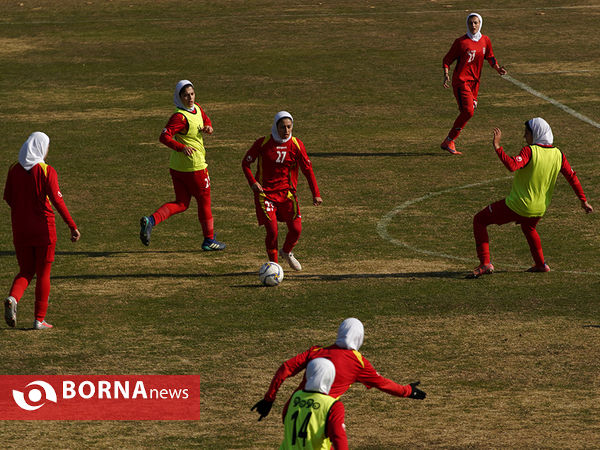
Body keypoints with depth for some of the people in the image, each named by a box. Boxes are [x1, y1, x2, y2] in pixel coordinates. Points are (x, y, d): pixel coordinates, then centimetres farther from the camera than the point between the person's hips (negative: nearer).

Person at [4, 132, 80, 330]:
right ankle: (39, 319, 8)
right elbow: (57, 200, -17)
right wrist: (72, 226, -16)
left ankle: (12, 298, -16)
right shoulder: (47, 171, -11)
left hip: (20, 228, 4)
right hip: (43, 228, -4)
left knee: (25, 271, 14)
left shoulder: (14, 170, 1)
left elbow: (8, 198, 9)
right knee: (43, 274, 9)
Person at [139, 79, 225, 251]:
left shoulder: (197, 108, 7)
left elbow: (206, 120, 24)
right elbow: (164, 137, -27)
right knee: (204, 201, 8)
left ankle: (151, 220, -7)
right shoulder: (180, 117, -20)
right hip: (194, 166, -9)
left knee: (181, 203, 11)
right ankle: (209, 240, 21)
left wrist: (208, 127, 1)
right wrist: (182, 147, -39)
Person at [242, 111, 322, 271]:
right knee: (272, 231, -13)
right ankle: (274, 264, 8)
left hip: (287, 192, 3)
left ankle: (286, 252, 31)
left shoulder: (296, 145, -2)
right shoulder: (263, 143, -8)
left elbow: (307, 169, 1)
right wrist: (253, 182, -14)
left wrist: (316, 194, -4)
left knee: (296, 229, -1)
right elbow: (245, 163, 2)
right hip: (265, 193, -3)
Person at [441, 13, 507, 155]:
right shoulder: (461, 42, -8)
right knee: (468, 111, -17)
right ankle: (449, 142, -6)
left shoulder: (485, 40, 8)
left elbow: (490, 58, 22)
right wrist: (446, 75, -17)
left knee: (468, 112, 7)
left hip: (474, 81, 6)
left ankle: (448, 142, 20)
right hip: (461, 81, -6)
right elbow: (447, 60, -2)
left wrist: (498, 68, 4)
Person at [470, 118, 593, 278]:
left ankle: (485, 264, -1)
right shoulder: (558, 155, -1)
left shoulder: (529, 151, -20)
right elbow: (572, 177, 4)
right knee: (528, 228, 41)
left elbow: (512, 165, -37)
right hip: (539, 209, 7)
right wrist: (583, 201, 12)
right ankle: (541, 264, 43)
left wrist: (497, 147, -32)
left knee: (479, 220, 8)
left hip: (517, 206, -7)